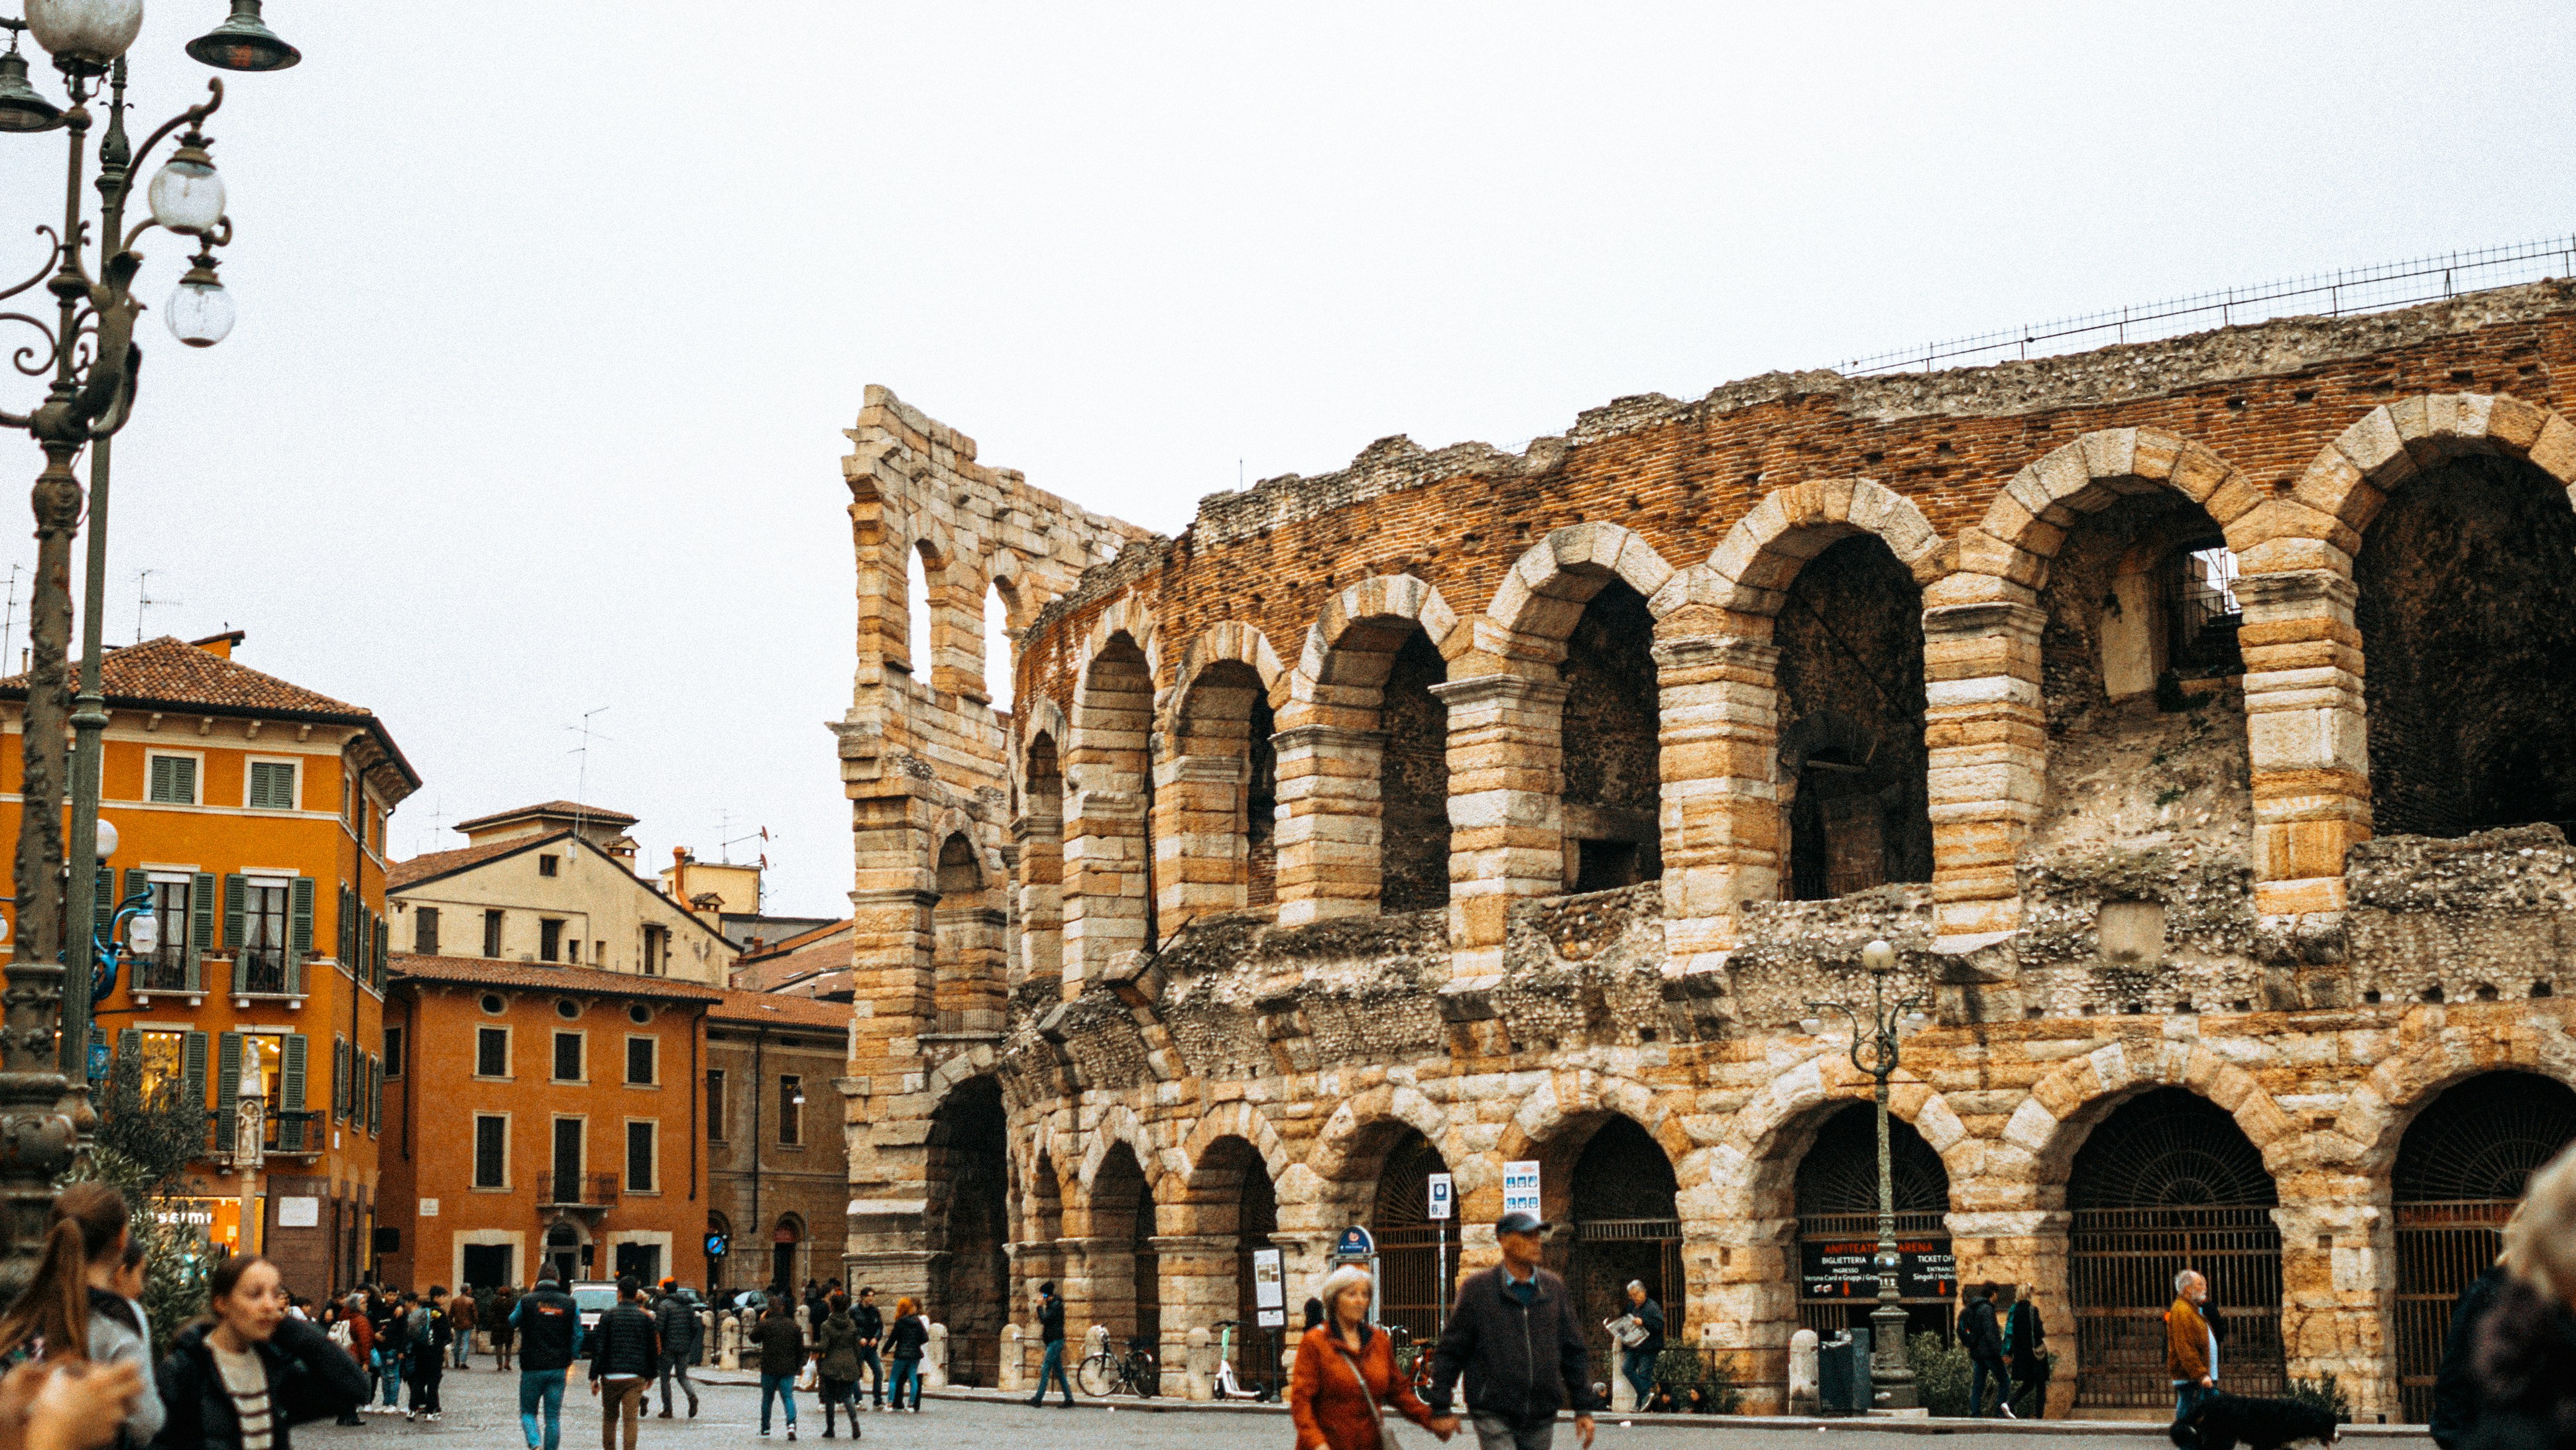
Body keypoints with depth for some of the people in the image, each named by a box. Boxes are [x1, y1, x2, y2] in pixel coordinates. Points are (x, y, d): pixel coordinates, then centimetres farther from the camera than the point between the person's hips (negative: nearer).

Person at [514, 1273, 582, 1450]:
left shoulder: (526, 1301, -5)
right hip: (558, 1369, 2)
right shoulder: (570, 1304, 1)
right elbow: (578, 1337, 3)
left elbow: (512, 1324, 13)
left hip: (532, 1369, -2)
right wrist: (568, 1360, 17)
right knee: (553, 1417, 7)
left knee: (528, 1412, 10)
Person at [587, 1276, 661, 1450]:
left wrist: (594, 1377, -2)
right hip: (636, 1377, 0)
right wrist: (651, 1374, 20)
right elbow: (654, 1349, 8)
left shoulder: (608, 1315, -1)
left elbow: (598, 1347, -4)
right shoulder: (645, 1317, 4)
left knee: (609, 1418, 15)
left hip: (611, 1376, 0)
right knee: (631, 1419, -3)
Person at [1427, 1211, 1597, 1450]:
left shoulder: (1554, 1288, 9)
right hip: (1495, 1418, -4)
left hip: (1541, 1419, 4)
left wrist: (1583, 1409, 10)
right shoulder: (1477, 1289, -2)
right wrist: (1440, 1410, -2)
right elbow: (1449, 1352, 1)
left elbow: (1575, 1352, 13)